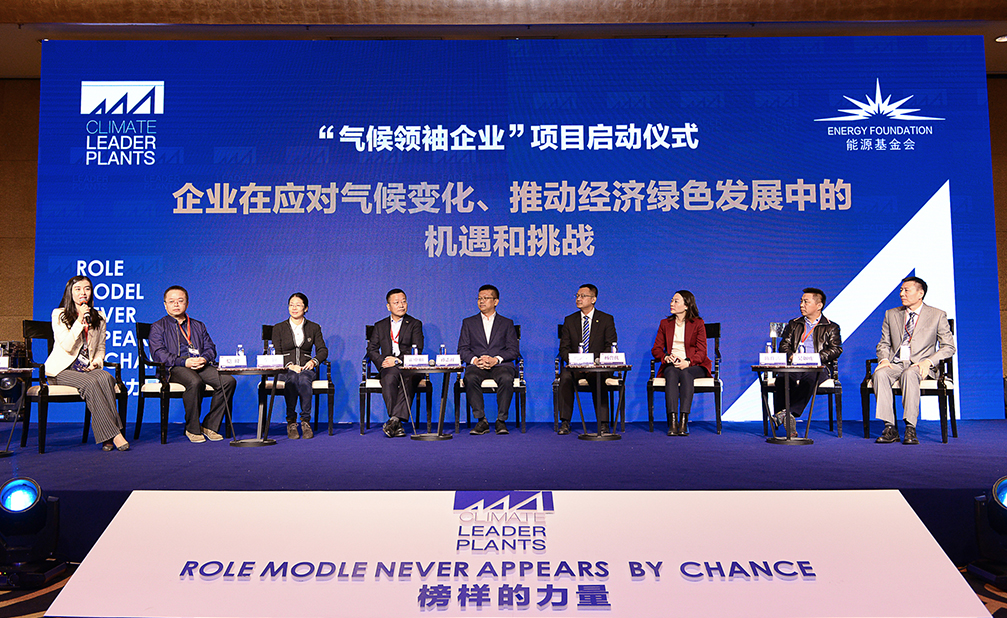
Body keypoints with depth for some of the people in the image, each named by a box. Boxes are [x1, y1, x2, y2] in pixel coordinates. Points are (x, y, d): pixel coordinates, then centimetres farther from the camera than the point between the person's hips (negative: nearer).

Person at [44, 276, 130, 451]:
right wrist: (80, 320, -16)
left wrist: (96, 362, -3)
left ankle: (106, 436, -34)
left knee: (106, 378, -32)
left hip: (87, 369, 3)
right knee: (91, 383, -34)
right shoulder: (59, 314, 1)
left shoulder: (98, 318, 14)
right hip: (62, 370, -3)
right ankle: (113, 433, -36)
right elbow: (67, 346, -12)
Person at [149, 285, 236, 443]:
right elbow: (158, 353, -1)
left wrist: (204, 358, -8)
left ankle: (210, 425, -14)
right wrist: (184, 362, -16)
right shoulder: (158, 327, 14)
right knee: (195, 382, -39)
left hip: (201, 365, 4)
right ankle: (192, 429, -21)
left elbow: (210, 347, 18)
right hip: (174, 368, -4)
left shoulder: (198, 326, 28)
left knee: (228, 381, -24)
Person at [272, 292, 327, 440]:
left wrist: (314, 361, -15)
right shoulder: (279, 328, 13)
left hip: (306, 369, 0)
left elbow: (323, 350, 7)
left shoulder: (314, 328, 15)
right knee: (292, 379, -37)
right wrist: (289, 365, -16)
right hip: (285, 370, 0)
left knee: (303, 379, -37)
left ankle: (306, 421, -31)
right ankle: (291, 422, -30)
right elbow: (276, 354, 3)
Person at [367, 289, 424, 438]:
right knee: (390, 377, -35)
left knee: (407, 379, -37)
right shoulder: (380, 326, 22)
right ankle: (397, 424, -40)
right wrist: (382, 362, -8)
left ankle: (394, 419, -45)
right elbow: (371, 349, 12)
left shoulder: (415, 324, 14)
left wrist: (398, 360, -13)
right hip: (388, 368, 1)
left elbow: (417, 350, 1)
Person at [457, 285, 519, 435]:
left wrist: (496, 359, -14)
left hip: (500, 365, -1)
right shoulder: (468, 322, 19)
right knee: (470, 378, -34)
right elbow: (462, 349, 9)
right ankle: (481, 421, -26)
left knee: (506, 378, -36)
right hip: (476, 365, 1)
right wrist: (474, 360, -12)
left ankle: (501, 421, -25)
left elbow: (514, 350, 5)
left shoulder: (507, 323, 16)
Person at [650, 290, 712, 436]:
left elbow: (701, 351, -3)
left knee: (685, 374, -37)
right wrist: (666, 357, -13)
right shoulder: (665, 323, 16)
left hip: (694, 365, -2)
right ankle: (672, 422, -44)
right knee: (672, 374, -35)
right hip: (671, 364, 2)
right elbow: (656, 349, 11)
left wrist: (687, 362, -23)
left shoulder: (698, 323, 6)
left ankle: (684, 421, -43)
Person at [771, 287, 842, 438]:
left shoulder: (831, 327, 17)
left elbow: (836, 349, 3)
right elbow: (784, 345, 18)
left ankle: (787, 413, -50)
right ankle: (789, 421, -42)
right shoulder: (793, 324, 28)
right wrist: (791, 355, -6)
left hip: (817, 369, -2)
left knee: (809, 379, -40)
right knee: (781, 379, -33)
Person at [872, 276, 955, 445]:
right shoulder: (891, 314, 17)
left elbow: (949, 347, 3)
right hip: (895, 364, 3)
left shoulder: (937, 315, 7)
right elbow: (884, 343, 18)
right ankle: (890, 428, -31)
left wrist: (928, 361, -14)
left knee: (909, 373, -39)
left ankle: (910, 428, -37)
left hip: (920, 365, -3)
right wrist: (884, 359, -5)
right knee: (880, 374, -32)